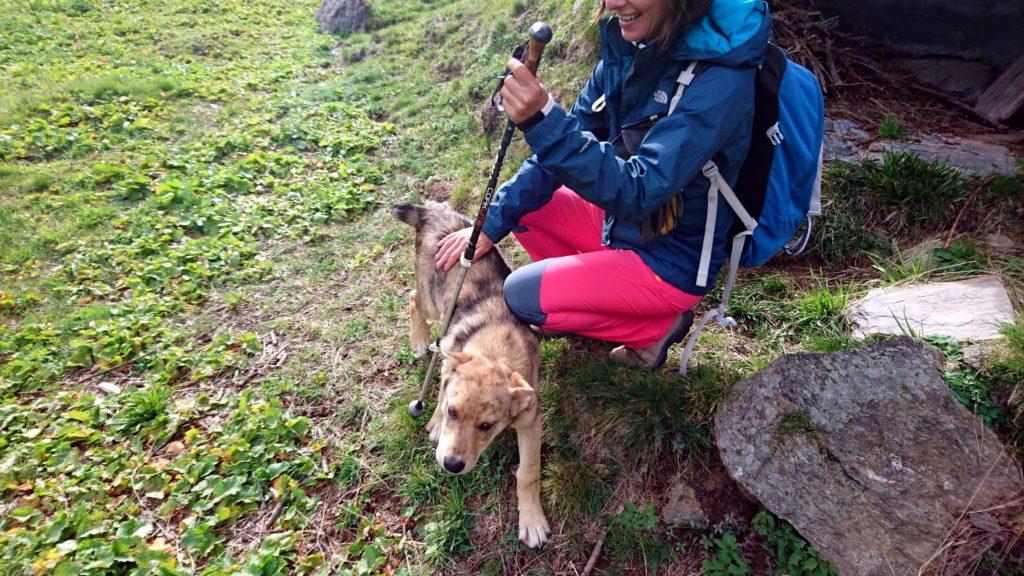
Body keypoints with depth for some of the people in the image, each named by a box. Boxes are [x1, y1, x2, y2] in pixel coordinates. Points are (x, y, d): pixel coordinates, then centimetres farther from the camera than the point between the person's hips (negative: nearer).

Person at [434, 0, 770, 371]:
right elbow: (566, 144, -1)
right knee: (520, 203, 4)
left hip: (672, 261, -7)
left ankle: (656, 326, 2)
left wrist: (543, 121, -45)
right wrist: (493, 223, -6)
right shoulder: (626, 48, -5)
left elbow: (638, 192, -34)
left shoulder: (721, 81, -28)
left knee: (521, 296, -14)